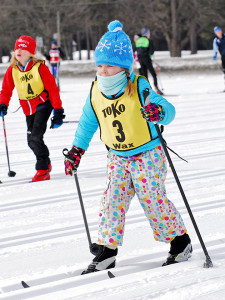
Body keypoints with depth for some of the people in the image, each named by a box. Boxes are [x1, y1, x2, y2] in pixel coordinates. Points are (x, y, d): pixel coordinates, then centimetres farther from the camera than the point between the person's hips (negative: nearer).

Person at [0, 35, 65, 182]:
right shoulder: (12, 70, 0)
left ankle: (43, 169, -6)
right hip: (28, 109, 6)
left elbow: (52, 89, -11)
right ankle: (46, 163, 32)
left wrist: (58, 111, -13)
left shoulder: (40, 67, -13)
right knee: (32, 141, 9)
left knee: (35, 137, -18)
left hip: (43, 105, -6)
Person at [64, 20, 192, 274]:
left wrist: (159, 112, -50)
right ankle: (107, 251, 1)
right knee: (113, 199, -4)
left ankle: (180, 241, 12)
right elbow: (88, 121, 14)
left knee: (152, 198, -7)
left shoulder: (139, 88, -19)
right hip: (117, 157, 5)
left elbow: (168, 110, -27)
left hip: (147, 154, -5)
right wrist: (77, 148, 14)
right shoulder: (96, 92, -2)